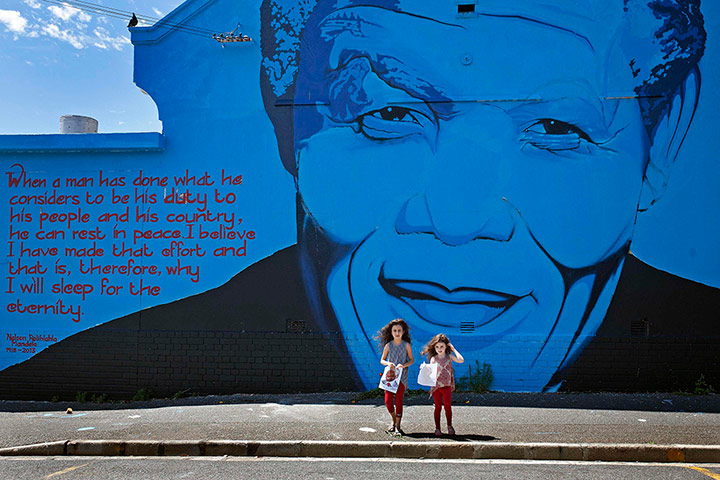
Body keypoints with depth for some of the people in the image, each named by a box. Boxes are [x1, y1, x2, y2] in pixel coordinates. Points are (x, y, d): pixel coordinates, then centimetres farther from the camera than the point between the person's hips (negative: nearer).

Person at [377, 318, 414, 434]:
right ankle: (394, 420, 24)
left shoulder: (406, 345, 0)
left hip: (402, 375, -2)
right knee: (388, 400, -3)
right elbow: (382, 360, 10)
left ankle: (398, 426, 1)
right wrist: (388, 363, -12)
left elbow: (411, 360, 4)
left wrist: (403, 365, -15)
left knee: (398, 400, -6)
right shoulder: (388, 345, 3)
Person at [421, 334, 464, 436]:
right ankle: (437, 428, 11)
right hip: (436, 386, 0)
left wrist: (453, 349, -5)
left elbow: (461, 360, -13)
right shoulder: (433, 359, 1)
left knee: (448, 406, -5)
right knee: (438, 407, 3)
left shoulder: (449, 356, 2)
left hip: (447, 386, 0)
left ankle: (449, 426, 11)